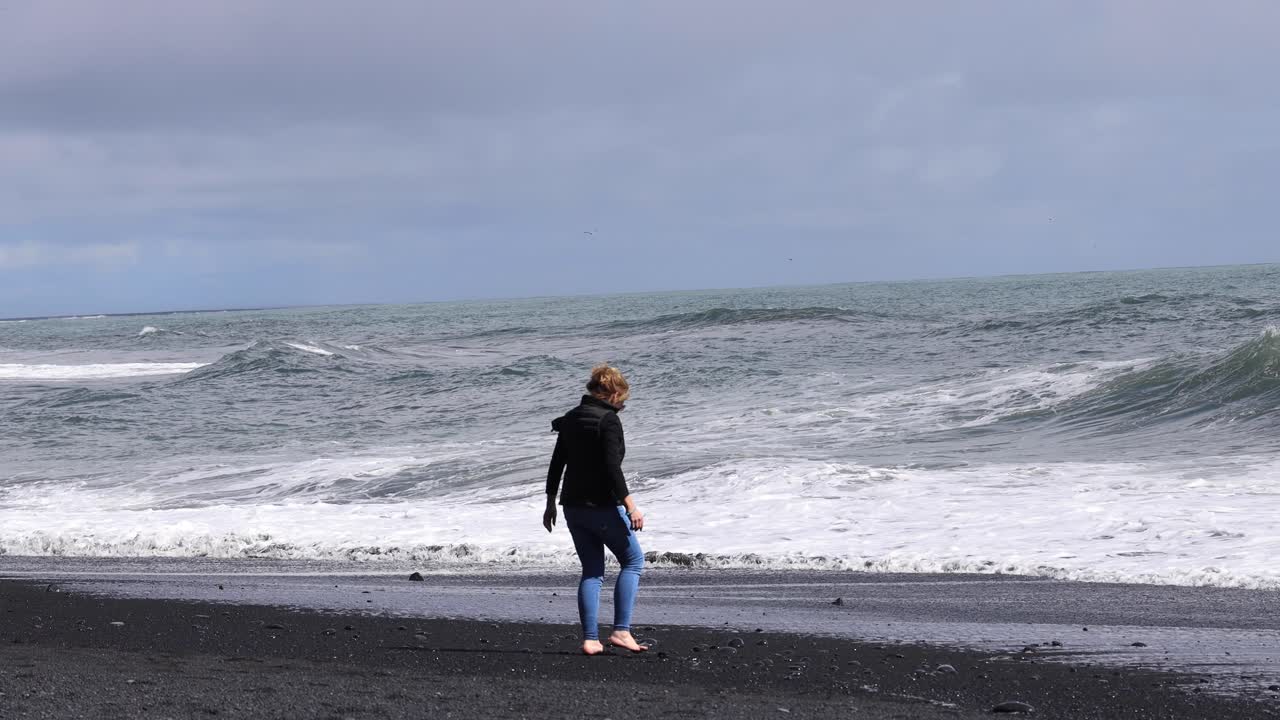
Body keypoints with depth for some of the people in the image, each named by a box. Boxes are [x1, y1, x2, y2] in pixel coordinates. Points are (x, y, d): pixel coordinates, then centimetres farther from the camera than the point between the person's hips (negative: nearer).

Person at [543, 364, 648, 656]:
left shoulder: (572, 419, 11)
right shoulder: (608, 420, -12)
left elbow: (556, 464, 14)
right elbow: (612, 467, -21)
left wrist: (551, 503, 21)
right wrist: (630, 506, -21)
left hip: (573, 507, 7)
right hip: (602, 507, -7)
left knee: (592, 571, 13)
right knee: (633, 560, 8)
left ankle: (590, 639, 6)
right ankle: (621, 631, -2)